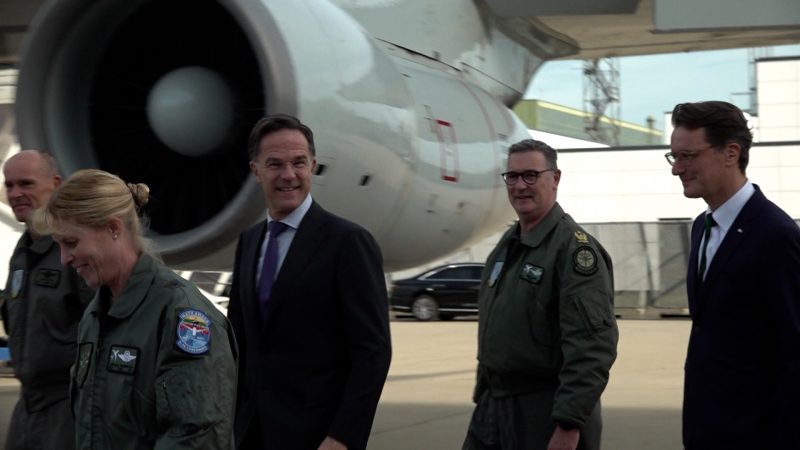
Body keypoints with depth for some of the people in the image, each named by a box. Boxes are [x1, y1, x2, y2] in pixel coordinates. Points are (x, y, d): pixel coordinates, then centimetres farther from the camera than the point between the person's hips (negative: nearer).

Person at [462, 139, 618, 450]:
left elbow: (592, 346, -22)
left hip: (546, 411, -8)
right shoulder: (505, 245, 13)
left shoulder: (575, 248, -15)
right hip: (493, 406, 8)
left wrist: (569, 425, -26)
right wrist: (482, 397, 18)